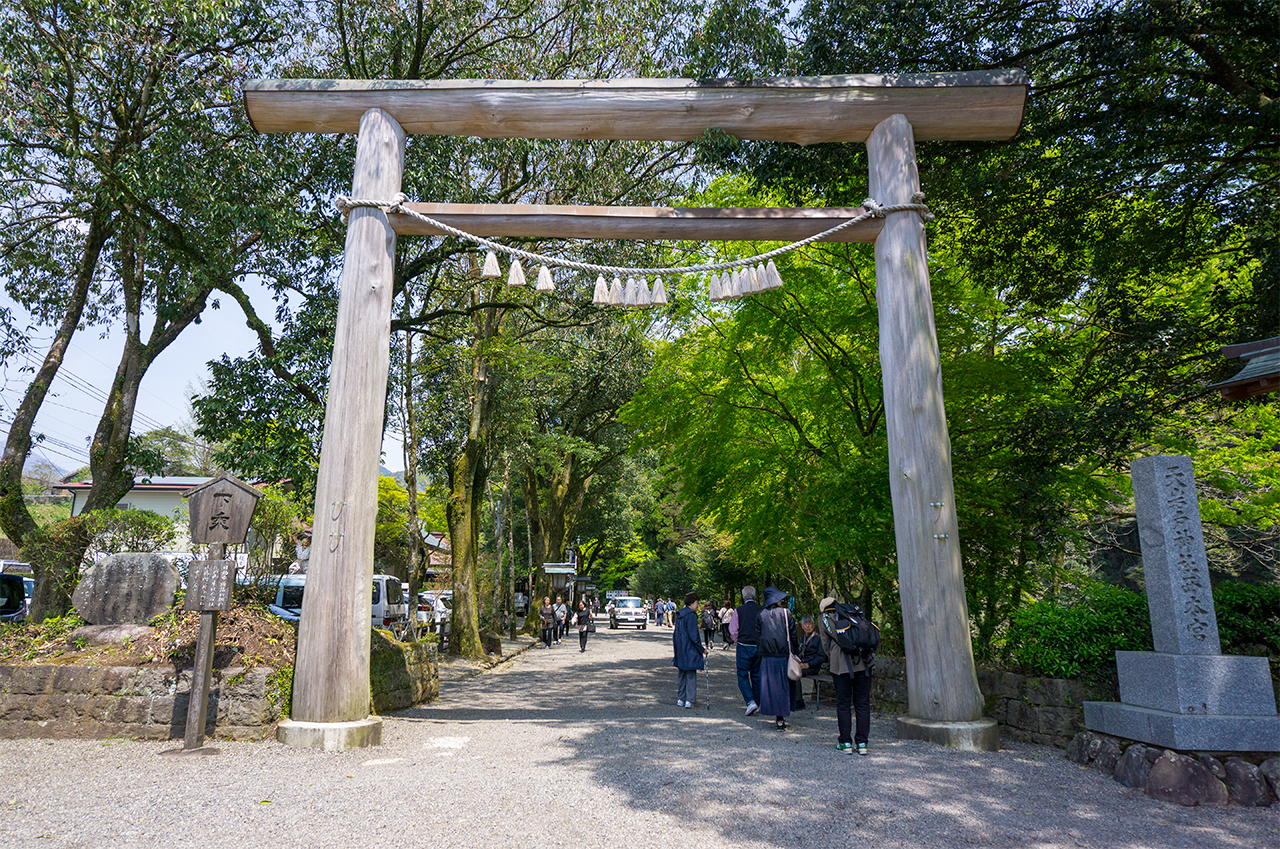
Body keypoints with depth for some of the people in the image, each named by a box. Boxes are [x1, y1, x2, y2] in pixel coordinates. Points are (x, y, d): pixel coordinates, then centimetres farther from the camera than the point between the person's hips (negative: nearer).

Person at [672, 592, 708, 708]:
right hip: (690, 650, -8)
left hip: (680, 650, 8)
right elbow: (693, 636, -18)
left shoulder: (679, 614, 10)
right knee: (691, 674, 0)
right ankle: (689, 700, 0)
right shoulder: (691, 616, -16)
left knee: (682, 674, 14)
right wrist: (702, 649, -10)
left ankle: (680, 699, 18)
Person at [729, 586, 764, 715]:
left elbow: (733, 631, -7)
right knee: (757, 675, 14)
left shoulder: (739, 610, -6)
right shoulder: (762, 610, -1)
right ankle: (758, 704, 19)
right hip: (759, 647, 3)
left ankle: (750, 702, -13)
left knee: (743, 675, 3)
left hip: (744, 646, -3)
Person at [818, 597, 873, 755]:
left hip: (841, 664, -2)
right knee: (863, 703, 8)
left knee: (843, 703, 7)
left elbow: (826, 645, 11)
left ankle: (845, 743, 9)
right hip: (863, 662, 3)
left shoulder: (824, 619, 13)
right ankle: (862, 743, 10)